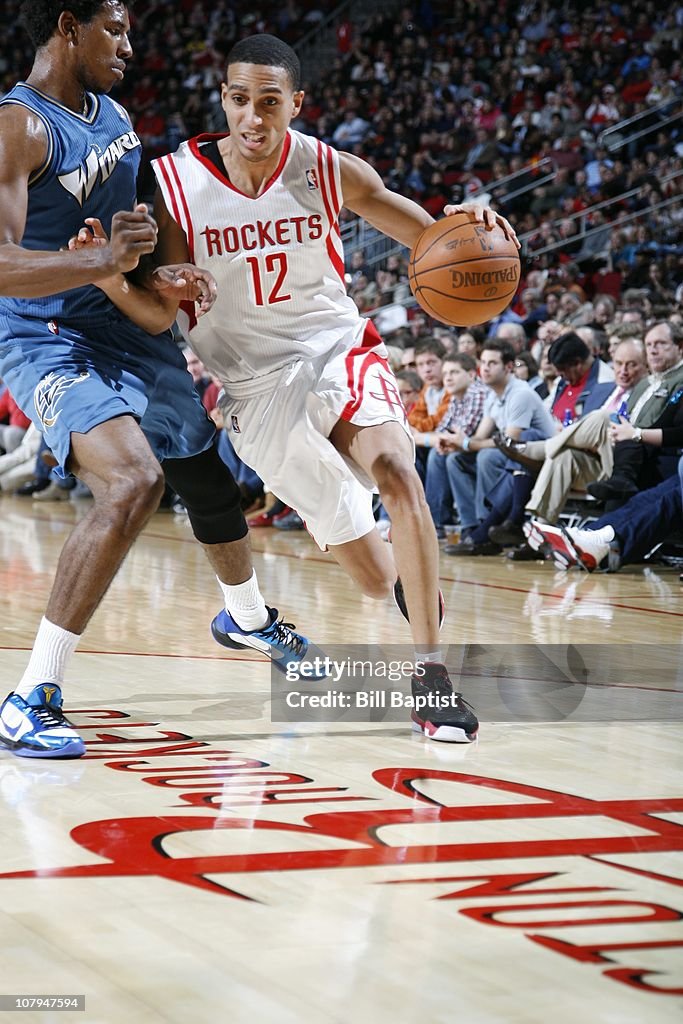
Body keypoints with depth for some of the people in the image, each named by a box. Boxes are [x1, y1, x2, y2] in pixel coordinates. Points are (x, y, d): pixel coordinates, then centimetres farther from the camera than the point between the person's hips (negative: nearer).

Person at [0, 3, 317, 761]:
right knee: (133, 482, -30)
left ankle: (246, 618, 55)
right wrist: (104, 262, -46)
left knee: (205, 468, 24)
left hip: (129, 330, 9)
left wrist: (165, 274, 3)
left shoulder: (111, 112, 5)